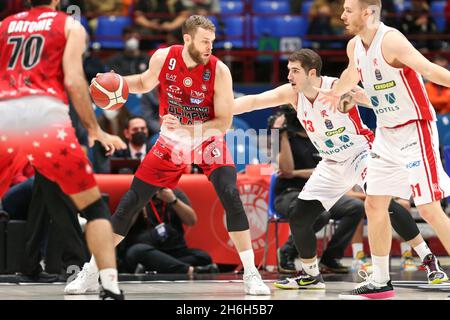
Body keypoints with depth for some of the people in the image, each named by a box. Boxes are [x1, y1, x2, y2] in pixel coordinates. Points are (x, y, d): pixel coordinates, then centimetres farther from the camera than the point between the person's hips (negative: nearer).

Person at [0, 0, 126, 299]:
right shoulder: (70, 25, 15)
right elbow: (73, 80, 2)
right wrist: (95, 130, 9)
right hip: (46, 115, -2)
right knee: (95, 208, 9)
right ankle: (110, 287, -4)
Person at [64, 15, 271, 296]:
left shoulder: (219, 71, -21)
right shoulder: (164, 58, -14)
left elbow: (224, 123, -19)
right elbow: (145, 83, 9)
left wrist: (185, 128, -31)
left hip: (207, 139, -2)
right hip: (171, 143, 2)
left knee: (231, 197, -23)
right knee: (131, 202, 0)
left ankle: (251, 275, -13)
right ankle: (92, 271, 11)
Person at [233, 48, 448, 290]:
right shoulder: (292, 94, -6)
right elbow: (253, 101, -6)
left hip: (361, 153, -6)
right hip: (332, 165, 7)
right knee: (298, 218, 1)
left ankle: (428, 260, -22)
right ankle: (310, 275, 22)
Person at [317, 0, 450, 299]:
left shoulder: (391, 41, -21)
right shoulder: (355, 46, 6)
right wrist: (335, 93, 45)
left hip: (415, 131, -9)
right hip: (387, 134, 9)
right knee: (375, 204, 10)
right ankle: (380, 282, 20)